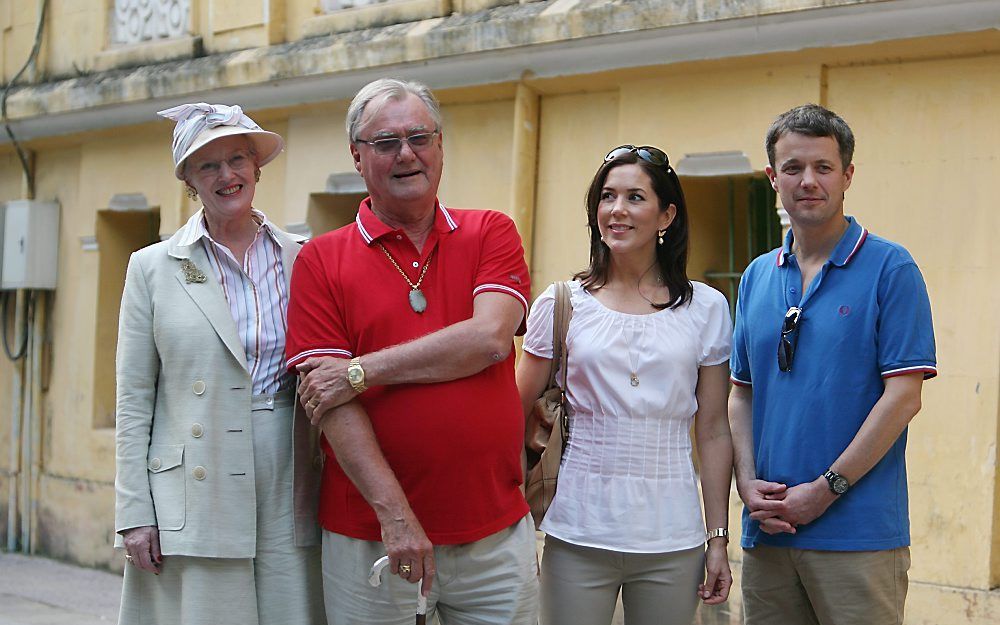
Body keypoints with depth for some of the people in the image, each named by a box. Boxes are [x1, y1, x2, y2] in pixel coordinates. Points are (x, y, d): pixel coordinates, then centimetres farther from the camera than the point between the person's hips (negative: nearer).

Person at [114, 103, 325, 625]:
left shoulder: (301, 260, 8)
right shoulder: (153, 268, 3)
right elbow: (134, 400, 2)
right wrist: (134, 513, -4)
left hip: (290, 497, 2)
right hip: (195, 499, -2)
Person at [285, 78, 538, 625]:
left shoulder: (491, 234, 6)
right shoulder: (321, 262, 1)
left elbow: (490, 338, -12)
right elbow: (329, 403, -8)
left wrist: (361, 371, -13)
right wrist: (394, 515, -17)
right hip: (368, 538, -1)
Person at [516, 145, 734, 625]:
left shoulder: (706, 308, 4)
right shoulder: (561, 303, 3)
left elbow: (713, 433, 5)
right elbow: (519, 415, 6)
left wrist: (718, 537, 2)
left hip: (672, 543, 1)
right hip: (577, 535, 0)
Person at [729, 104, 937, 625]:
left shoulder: (889, 269, -4)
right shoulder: (757, 277, 12)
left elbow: (903, 395, -10)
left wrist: (826, 489, -13)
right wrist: (747, 482, -2)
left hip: (859, 531, -5)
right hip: (767, 530, 5)